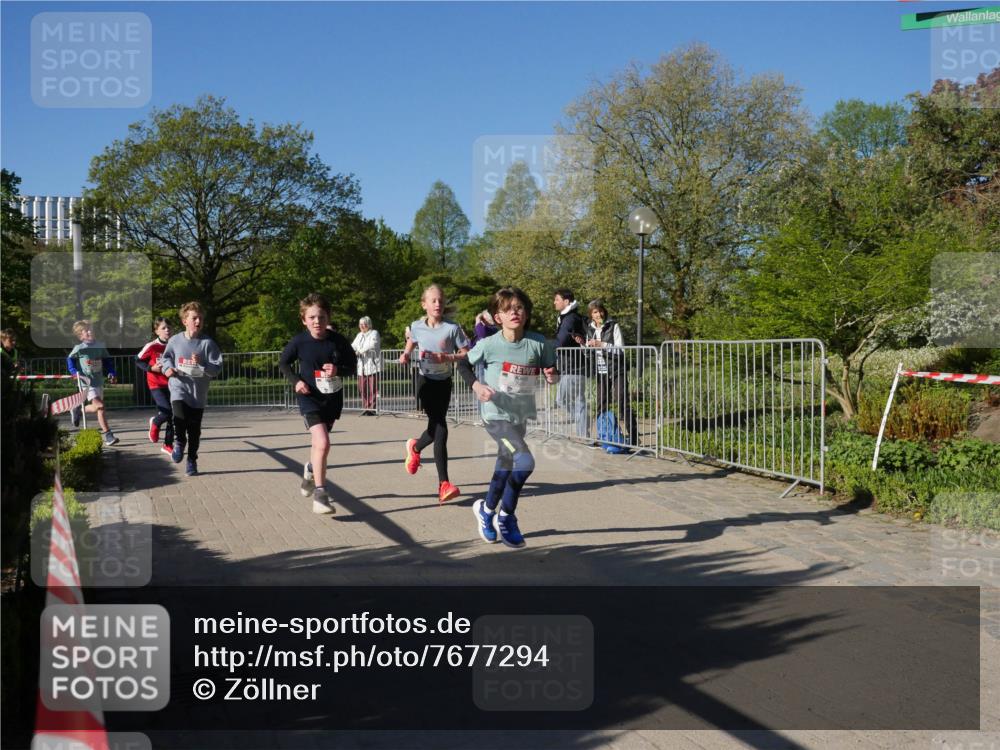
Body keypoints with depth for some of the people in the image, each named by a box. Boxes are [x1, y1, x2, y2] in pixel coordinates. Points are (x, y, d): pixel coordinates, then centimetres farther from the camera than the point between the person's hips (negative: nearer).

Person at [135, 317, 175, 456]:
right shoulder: (151, 347, -11)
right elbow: (138, 361, -1)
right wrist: (151, 368, -15)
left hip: (171, 385, 4)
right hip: (156, 385, -4)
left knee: (172, 417, 5)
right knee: (167, 411, -19)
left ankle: (168, 445, 20)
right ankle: (155, 423, 17)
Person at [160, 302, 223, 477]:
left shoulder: (207, 343, -6)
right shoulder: (175, 340, -1)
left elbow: (217, 367, -7)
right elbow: (165, 357, 16)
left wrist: (202, 364, -22)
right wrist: (167, 367, -4)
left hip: (198, 392, 0)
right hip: (179, 387, 0)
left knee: (194, 430, 7)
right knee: (179, 416, -25)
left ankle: (192, 461, 26)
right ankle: (179, 441, 7)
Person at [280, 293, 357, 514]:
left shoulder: (338, 341, -10)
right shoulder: (299, 341, -12)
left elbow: (353, 366, 0)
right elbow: (283, 363, 4)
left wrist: (338, 370, -20)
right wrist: (296, 381, -12)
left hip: (333, 398, 3)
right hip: (310, 397, -3)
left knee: (319, 442, 22)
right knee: (323, 443, -21)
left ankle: (311, 470, 56)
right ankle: (319, 494, -13)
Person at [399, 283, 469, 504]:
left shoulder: (452, 328, -9)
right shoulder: (416, 326, -3)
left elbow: (466, 353, -7)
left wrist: (447, 357, -22)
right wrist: (406, 355, 0)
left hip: (444, 382, 1)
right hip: (426, 380, -1)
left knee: (436, 427, 3)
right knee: (440, 429, -13)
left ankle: (415, 447, 40)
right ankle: (444, 482, -8)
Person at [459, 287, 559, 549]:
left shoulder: (539, 343, -7)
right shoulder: (489, 344, -13)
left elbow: (551, 372, 5)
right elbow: (463, 364, 2)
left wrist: (552, 377, -18)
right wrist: (476, 385, -14)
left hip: (521, 416, 5)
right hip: (496, 415, -4)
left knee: (505, 469, 19)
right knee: (525, 462, -22)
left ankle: (486, 510, 46)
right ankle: (505, 517, 0)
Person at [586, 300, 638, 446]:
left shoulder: (613, 326, -6)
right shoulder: (590, 329, 8)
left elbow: (620, 349, -13)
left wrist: (602, 344, -21)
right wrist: (586, 345, -5)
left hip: (617, 370, -5)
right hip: (601, 372, 5)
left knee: (622, 403, -10)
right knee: (601, 405, 8)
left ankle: (633, 438, -7)